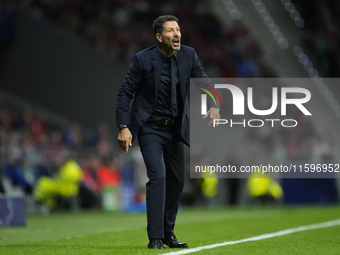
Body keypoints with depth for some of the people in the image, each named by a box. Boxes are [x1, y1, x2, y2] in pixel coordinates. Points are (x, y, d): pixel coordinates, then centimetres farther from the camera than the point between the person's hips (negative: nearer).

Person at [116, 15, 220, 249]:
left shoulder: (188, 55, -5)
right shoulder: (143, 59, -16)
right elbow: (125, 93, -11)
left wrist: (213, 106, -19)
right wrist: (124, 127, -19)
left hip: (176, 128, 5)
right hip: (151, 127, -5)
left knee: (177, 181, 11)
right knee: (158, 176, -19)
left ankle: (168, 233, 27)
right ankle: (155, 237, -17)